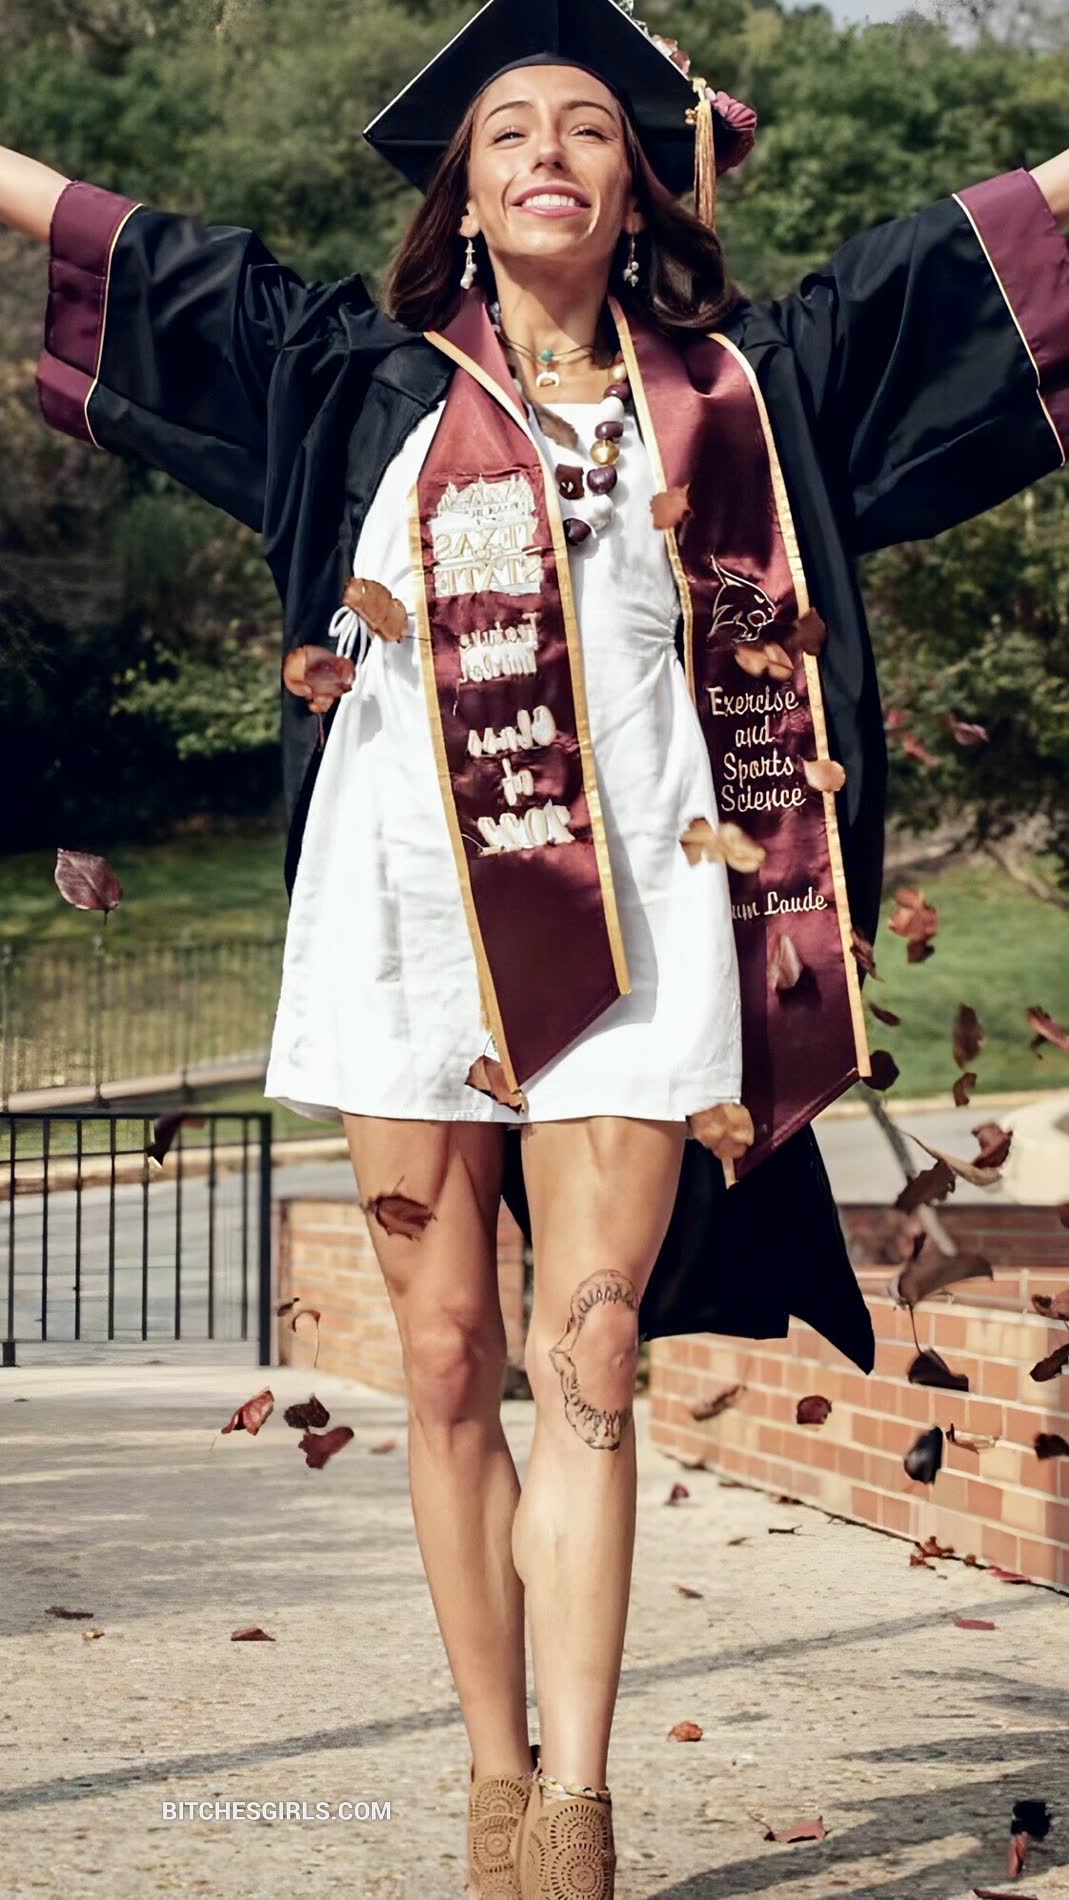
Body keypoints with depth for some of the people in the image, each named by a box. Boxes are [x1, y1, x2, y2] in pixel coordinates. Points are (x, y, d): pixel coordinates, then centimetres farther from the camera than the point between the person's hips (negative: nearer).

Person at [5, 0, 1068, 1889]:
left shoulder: (736, 387, 13)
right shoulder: (372, 379, 13)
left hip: (635, 921, -1)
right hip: (414, 913, 1)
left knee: (584, 1366, -7)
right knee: (447, 1364, 2)